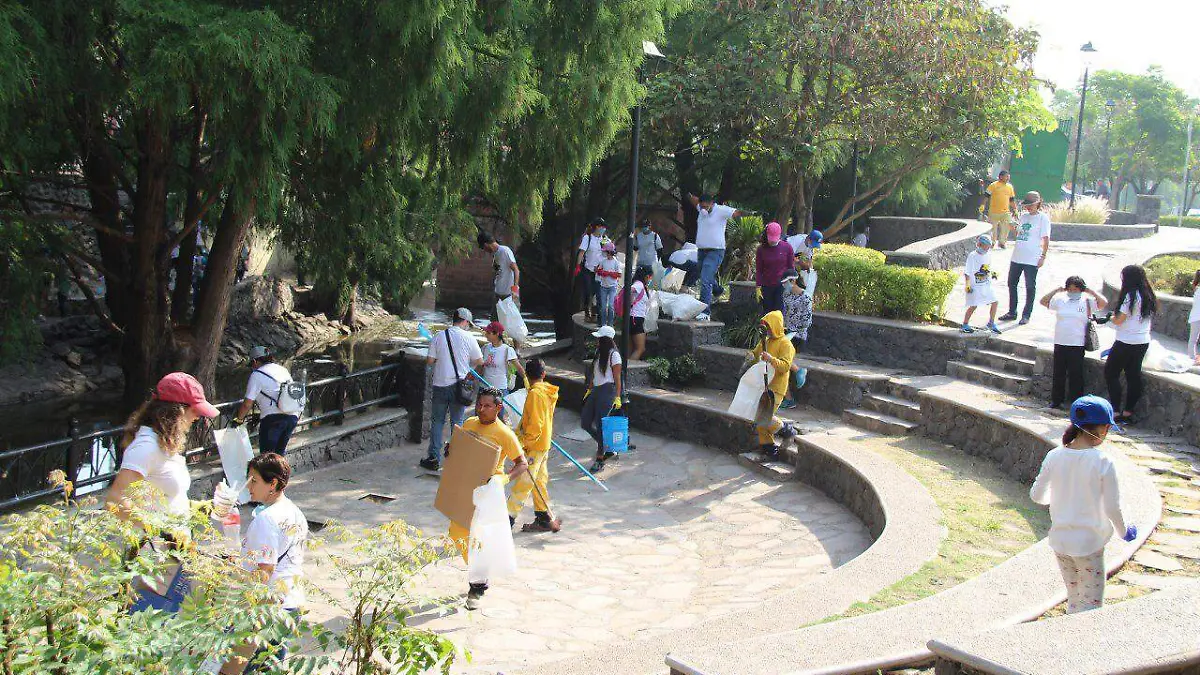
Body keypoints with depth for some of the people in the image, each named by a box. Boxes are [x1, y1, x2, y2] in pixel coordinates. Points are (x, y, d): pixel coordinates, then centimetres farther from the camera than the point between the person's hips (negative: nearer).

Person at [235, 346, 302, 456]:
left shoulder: (257, 375, -3)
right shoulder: (283, 370, 18)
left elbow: (247, 404, -6)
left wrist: (238, 419, 9)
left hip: (273, 419, -7)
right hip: (292, 417, 7)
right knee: (281, 451, 20)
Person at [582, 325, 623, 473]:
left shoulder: (613, 355, -10)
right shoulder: (598, 353, 15)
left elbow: (617, 378, -12)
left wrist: (617, 397, -16)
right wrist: (589, 390, 21)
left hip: (607, 391, -9)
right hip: (596, 391, 9)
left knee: (600, 424, -6)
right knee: (585, 423, 6)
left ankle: (600, 459, 3)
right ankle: (606, 446, 22)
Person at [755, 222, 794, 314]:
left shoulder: (787, 247, -3)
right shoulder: (761, 249, -1)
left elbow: (791, 268, 4)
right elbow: (758, 270, 3)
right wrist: (758, 287, -3)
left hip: (782, 286, -1)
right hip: (766, 286, 1)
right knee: (767, 313, 7)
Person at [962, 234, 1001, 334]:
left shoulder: (988, 255, 6)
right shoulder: (972, 256, -14)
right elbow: (967, 272, -13)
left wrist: (992, 273, 9)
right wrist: (967, 285, -17)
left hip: (987, 285, 7)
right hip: (975, 286, -7)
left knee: (994, 302, 3)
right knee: (973, 306, -5)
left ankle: (991, 323, 18)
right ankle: (965, 324, 11)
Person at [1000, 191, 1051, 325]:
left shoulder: (1043, 218, -5)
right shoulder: (1023, 216, 14)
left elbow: (1045, 238, -7)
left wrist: (1043, 256, -13)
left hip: (1032, 259, -7)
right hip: (1017, 257, 7)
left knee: (1030, 287, 1)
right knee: (1012, 283, 11)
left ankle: (1026, 315, 9)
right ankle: (1012, 312, 22)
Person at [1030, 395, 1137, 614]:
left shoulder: (1055, 456, -4)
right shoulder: (1102, 462, -16)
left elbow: (1036, 495, 5)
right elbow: (1112, 508, -11)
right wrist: (1124, 531, 8)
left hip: (1059, 540, 5)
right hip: (1089, 543, -5)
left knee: (1074, 600, 20)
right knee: (1091, 604, 7)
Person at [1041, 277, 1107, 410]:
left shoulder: (1087, 302, 1)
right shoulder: (1060, 300, 8)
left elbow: (1104, 303, -9)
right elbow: (1043, 302, 9)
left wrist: (1091, 291, -5)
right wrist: (1056, 290, 4)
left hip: (1077, 345, -3)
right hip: (1060, 343, 3)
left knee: (1075, 374, -1)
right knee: (1058, 374, 9)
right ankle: (1056, 400, 17)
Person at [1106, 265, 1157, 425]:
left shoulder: (1130, 296, -16)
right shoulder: (1148, 296, 9)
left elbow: (1118, 320, -14)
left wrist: (1112, 317, 6)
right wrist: (1117, 317, 14)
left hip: (1127, 343, -8)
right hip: (1143, 342, 8)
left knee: (1110, 373, 2)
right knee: (1133, 376, 10)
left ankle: (1115, 409, -3)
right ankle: (1128, 413, 13)